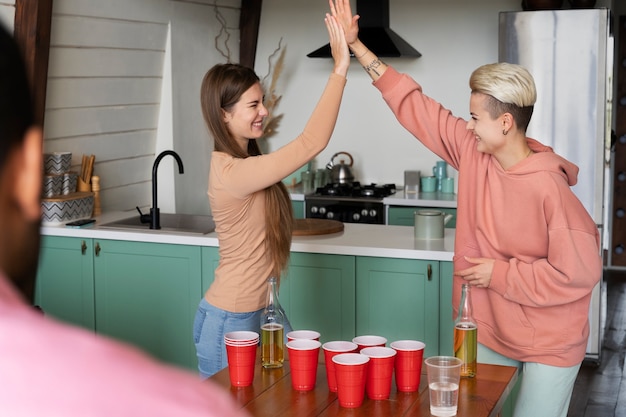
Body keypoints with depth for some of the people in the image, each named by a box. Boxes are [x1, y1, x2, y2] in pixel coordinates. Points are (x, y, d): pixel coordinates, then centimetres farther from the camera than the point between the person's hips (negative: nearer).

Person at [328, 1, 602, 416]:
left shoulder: (549, 188, -24)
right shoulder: (472, 152, -6)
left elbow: (580, 272, -22)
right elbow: (414, 106, -2)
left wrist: (501, 274, -17)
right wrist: (356, 45, -3)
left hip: (548, 344, -6)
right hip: (487, 329, 6)